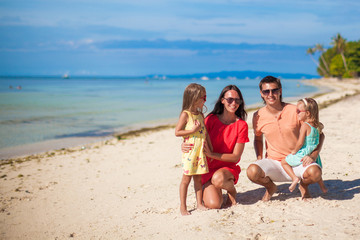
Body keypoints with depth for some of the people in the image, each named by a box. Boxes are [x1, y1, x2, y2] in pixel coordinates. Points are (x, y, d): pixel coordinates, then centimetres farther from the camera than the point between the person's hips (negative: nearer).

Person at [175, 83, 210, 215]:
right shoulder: (185, 114, -8)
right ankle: (183, 207, 8)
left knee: (198, 178, 11)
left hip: (200, 151, 6)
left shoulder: (200, 114, 12)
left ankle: (199, 204, 19)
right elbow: (177, 132, -11)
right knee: (186, 178, -1)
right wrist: (193, 130, -19)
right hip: (190, 151, -6)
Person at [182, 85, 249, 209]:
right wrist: (185, 145, -24)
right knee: (213, 204, -21)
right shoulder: (211, 119, -4)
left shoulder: (241, 125, -5)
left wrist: (211, 154, -22)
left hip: (228, 168, 0)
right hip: (208, 168, 1)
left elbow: (236, 157, -8)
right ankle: (211, 190, 16)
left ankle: (232, 190, -1)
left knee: (218, 178, -37)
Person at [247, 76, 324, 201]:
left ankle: (303, 185, 8)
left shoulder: (295, 111, -8)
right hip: (273, 162, 1)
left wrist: (313, 155, -17)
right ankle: (270, 187, 7)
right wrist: (259, 158, 1)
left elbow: (319, 134, -1)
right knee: (252, 171, -30)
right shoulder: (258, 116, -2)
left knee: (315, 172, -32)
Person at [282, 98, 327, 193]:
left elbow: (300, 142, -20)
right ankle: (322, 187, 33)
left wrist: (294, 151, -5)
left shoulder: (304, 125, -18)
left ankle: (294, 178, -7)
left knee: (284, 162, 6)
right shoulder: (317, 125, 4)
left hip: (302, 155, -8)